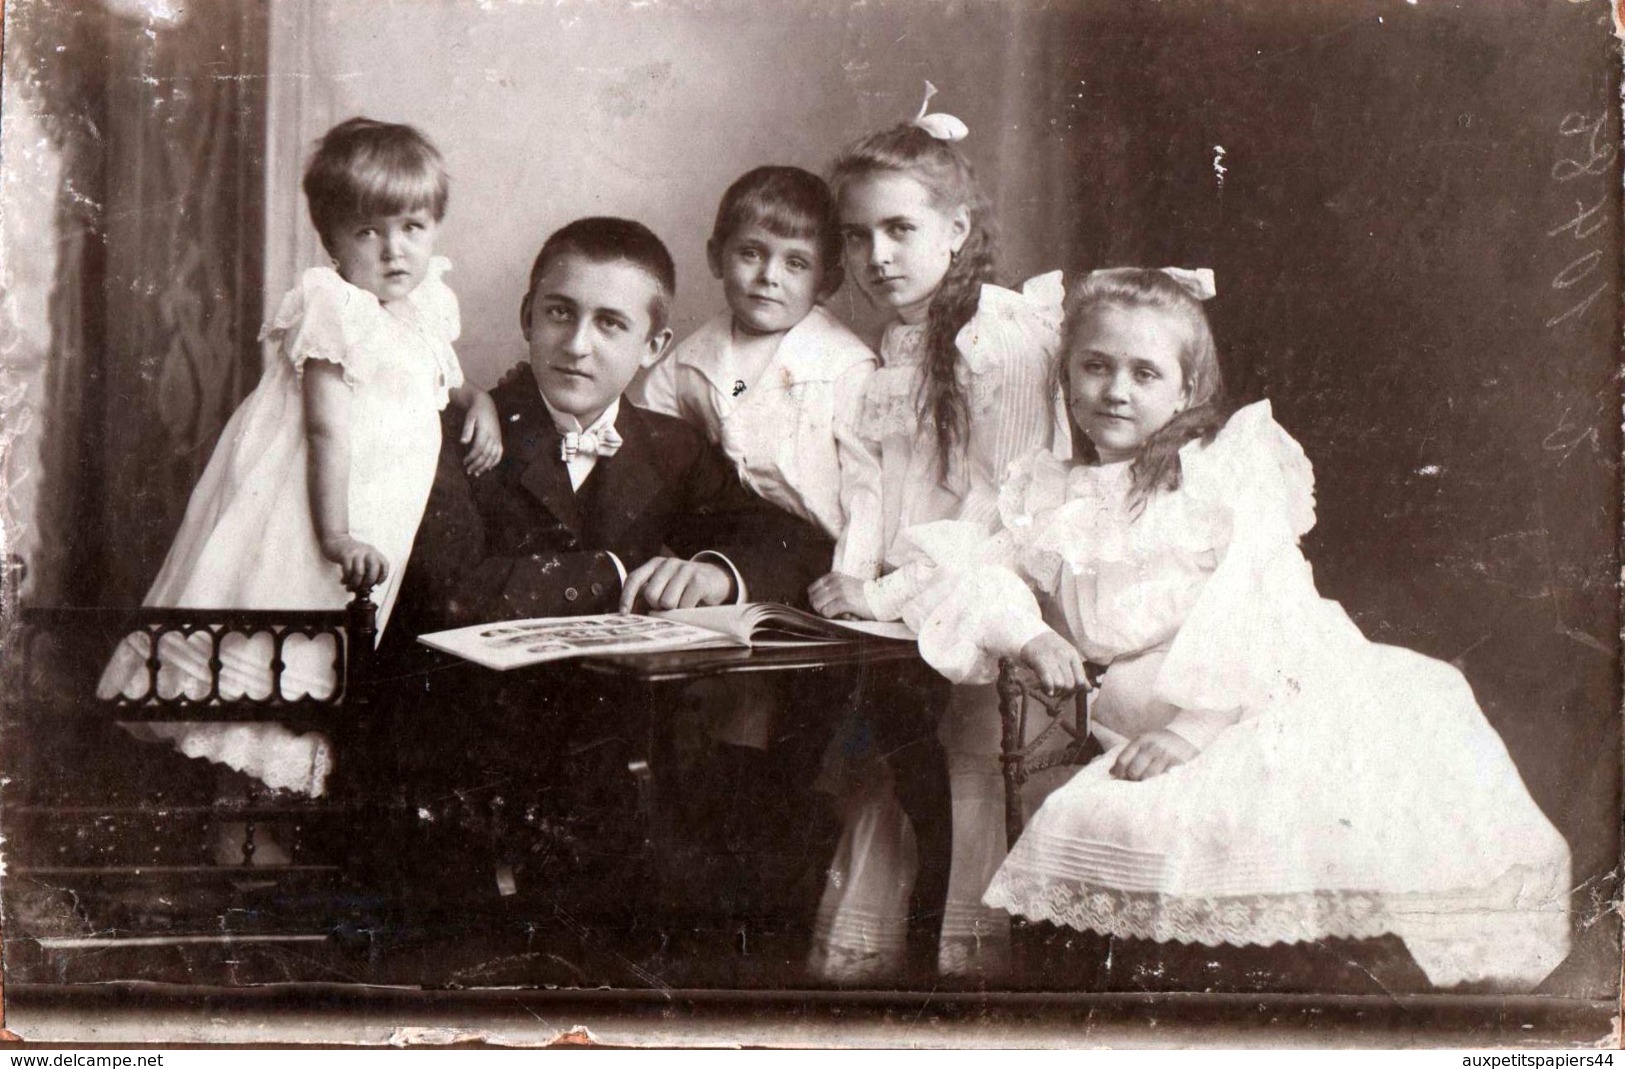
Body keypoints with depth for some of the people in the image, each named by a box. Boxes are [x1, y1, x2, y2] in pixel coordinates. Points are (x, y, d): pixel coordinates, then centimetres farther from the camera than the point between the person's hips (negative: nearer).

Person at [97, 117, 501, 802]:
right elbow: (328, 430, -21)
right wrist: (336, 536, -26)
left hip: (369, 523, 8)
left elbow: (443, 375, 29)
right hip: (295, 515, -8)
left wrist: (477, 400, 6)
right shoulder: (335, 310, -16)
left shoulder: (425, 307, 9)